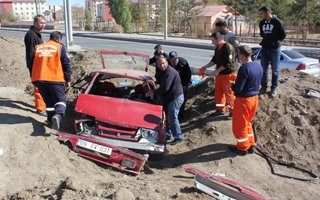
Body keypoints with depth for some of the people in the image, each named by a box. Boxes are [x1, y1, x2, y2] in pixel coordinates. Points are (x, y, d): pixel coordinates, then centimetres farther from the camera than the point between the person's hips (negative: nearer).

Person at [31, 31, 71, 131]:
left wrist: (34, 79, 28)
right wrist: (68, 80, 8)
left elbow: (32, 64, 20)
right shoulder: (60, 47, 5)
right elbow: (66, 65, 2)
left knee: (49, 101, 18)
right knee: (61, 100, 2)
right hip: (55, 79, -4)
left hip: (39, 80, 4)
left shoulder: (37, 48, 16)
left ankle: (51, 120, 17)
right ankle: (58, 115, -25)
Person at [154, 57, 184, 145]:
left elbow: (165, 88, -27)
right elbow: (162, 86, 19)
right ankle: (168, 134, 29)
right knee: (167, 117, 17)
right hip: (169, 98, 10)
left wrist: (154, 92, -15)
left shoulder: (169, 72, -23)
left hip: (176, 98, -10)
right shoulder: (164, 72, 11)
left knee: (172, 118, -7)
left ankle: (178, 137, 3)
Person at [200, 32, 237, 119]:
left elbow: (227, 62, -23)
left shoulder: (228, 47, -18)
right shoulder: (217, 48, 10)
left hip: (228, 74, -9)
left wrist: (217, 70, -21)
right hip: (219, 74, 9)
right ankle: (220, 109, 28)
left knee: (229, 93, -1)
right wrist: (205, 67, 11)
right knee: (218, 91, 14)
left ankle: (233, 112, 12)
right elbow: (214, 60, 18)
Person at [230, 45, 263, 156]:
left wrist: (231, 85, -4)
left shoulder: (244, 68, -25)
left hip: (243, 100, -8)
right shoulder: (258, 66, 1)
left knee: (239, 125, 11)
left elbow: (237, 89, -25)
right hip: (254, 98, 8)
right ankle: (251, 145, 33)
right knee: (247, 123, 25)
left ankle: (243, 148, 24)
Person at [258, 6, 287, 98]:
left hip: (275, 49, -5)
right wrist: (266, 40, 8)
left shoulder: (277, 22, -12)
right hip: (264, 49, 5)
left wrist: (275, 41, 0)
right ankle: (264, 87, 20)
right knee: (263, 69, 8)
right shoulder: (261, 23, 5)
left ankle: (274, 88, 14)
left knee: (275, 70, 5)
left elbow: (283, 35, -6)